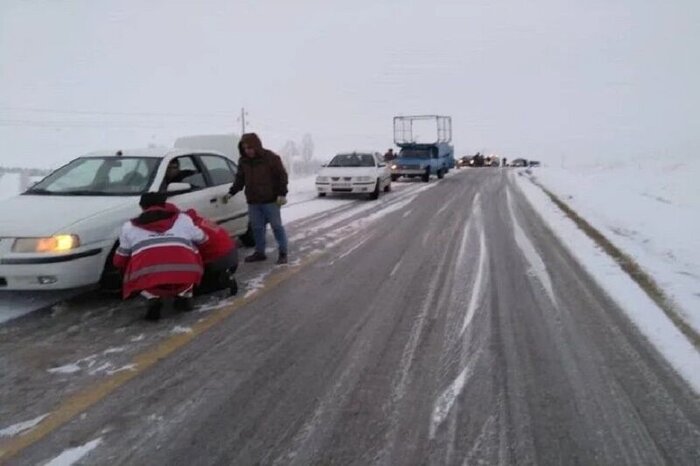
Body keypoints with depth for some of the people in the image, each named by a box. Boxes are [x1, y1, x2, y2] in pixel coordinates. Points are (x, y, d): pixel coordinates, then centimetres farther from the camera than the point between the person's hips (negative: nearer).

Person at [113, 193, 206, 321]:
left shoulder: (129, 227, 27)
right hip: (185, 276, 1)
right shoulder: (183, 219, 26)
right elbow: (202, 239, 40)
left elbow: (120, 260, 33)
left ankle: (153, 298, 10)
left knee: (138, 275, 34)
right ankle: (184, 297, 20)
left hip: (149, 277, -1)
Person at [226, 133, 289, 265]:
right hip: (253, 201, 5)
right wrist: (231, 192, 7)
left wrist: (282, 194, -14)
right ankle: (260, 252, 22)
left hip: (271, 200, -5)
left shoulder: (271, 158, -9)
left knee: (277, 226, 0)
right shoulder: (243, 161, 7)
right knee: (257, 228, 10)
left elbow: (282, 176, -8)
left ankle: (283, 253, 8)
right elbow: (239, 179, 16)